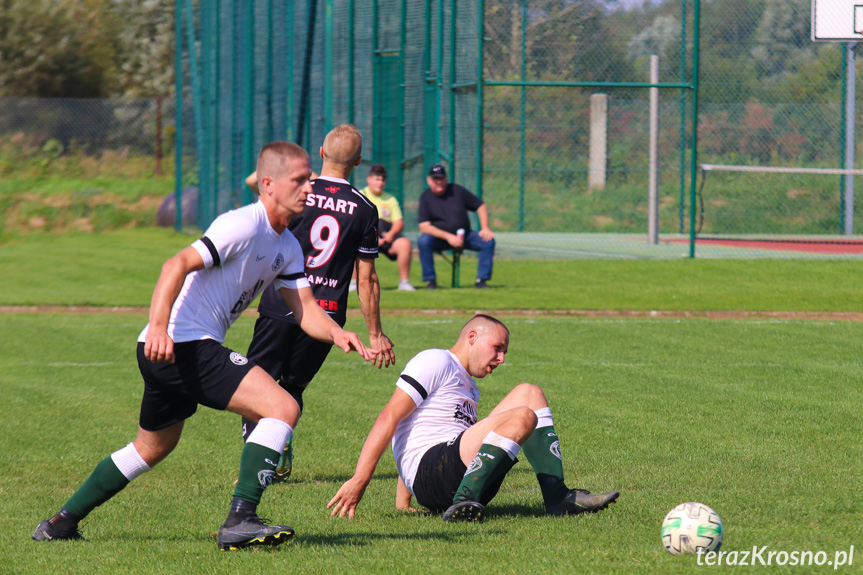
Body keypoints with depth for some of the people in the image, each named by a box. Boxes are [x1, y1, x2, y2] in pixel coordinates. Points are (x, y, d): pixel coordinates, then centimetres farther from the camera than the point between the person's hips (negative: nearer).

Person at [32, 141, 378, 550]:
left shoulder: (287, 247, 16)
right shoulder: (244, 225, -14)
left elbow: (306, 311, 10)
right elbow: (178, 264, -22)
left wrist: (338, 335, -11)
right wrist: (158, 325, -35)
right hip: (184, 344, -11)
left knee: (151, 448, 26)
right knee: (283, 408, -19)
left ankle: (62, 523, 34)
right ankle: (239, 521, -24)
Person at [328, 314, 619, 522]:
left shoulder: (469, 388, 30)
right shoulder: (436, 362, 0)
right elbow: (388, 419, -9)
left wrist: (402, 504, 22)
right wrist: (360, 480, -18)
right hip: (431, 475, -9)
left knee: (528, 393, 11)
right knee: (521, 417, -25)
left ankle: (557, 497, -2)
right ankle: (464, 501, -32)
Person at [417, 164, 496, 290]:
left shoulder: (457, 191, 1)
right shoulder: (426, 198, -6)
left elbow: (481, 206, 8)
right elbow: (424, 227, -15)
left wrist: (485, 229, -8)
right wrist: (448, 237, -25)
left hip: (464, 236, 2)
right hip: (438, 239, -2)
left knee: (488, 241, -20)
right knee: (423, 241, -33)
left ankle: (481, 279, -15)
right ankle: (430, 280, -23)